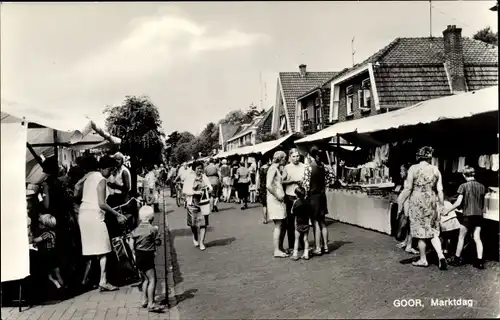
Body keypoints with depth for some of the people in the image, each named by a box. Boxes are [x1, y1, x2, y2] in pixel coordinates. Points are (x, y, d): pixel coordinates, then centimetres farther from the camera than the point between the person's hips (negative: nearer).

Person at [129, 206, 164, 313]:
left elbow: (131, 243, 6)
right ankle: (151, 304, -11)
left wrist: (134, 253, 15)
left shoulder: (136, 229, 7)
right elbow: (158, 243, -7)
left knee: (146, 279, 20)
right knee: (152, 280, -6)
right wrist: (157, 233, 7)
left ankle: (144, 300, 27)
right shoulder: (153, 229, -11)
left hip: (138, 256, 8)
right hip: (147, 256, -8)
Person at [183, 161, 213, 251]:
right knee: (193, 223, 6)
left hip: (203, 202, 2)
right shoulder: (189, 178, -3)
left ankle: (201, 242, 4)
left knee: (203, 223, -4)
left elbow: (210, 189, 13)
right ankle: (195, 238, 35)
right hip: (193, 203, -2)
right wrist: (195, 192, -18)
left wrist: (207, 188, -9)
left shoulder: (205, 177, 7)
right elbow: (185, 190, -8)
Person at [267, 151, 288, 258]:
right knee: (278, 225, -7)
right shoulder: (273, 169, -12)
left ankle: (280, 247, 20)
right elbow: (268, 185, -22)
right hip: (275, 200, -10)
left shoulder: (277, 169, 18)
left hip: (279, 200, 10)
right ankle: (276, 250, -3)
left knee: (281, 225, 12)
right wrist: (278, 196, -16)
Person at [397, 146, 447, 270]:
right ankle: (441, 255, -5)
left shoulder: (413, 168, -6)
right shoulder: (435, 170, 4)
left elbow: (408, 188, -9)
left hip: (417, 201, -3)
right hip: (431, 202, 3)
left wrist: (401, 201, 0)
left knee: (421, 231, 5)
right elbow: (440, 190, 3)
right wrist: (442, 205, 12)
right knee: (433, 231, 11)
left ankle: (423, 260, 14)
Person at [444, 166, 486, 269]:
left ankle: (457, 259, 15)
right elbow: (483, 204, 13)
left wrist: (447, 211, -4)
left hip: (468, 215, -4)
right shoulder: (481, 186, 6)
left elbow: (458, 203, -13)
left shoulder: (464, 186, -8)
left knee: (461, 237, 8)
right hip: (479, 215, 4)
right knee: (477, 238, 5)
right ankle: (480, 261, 0)